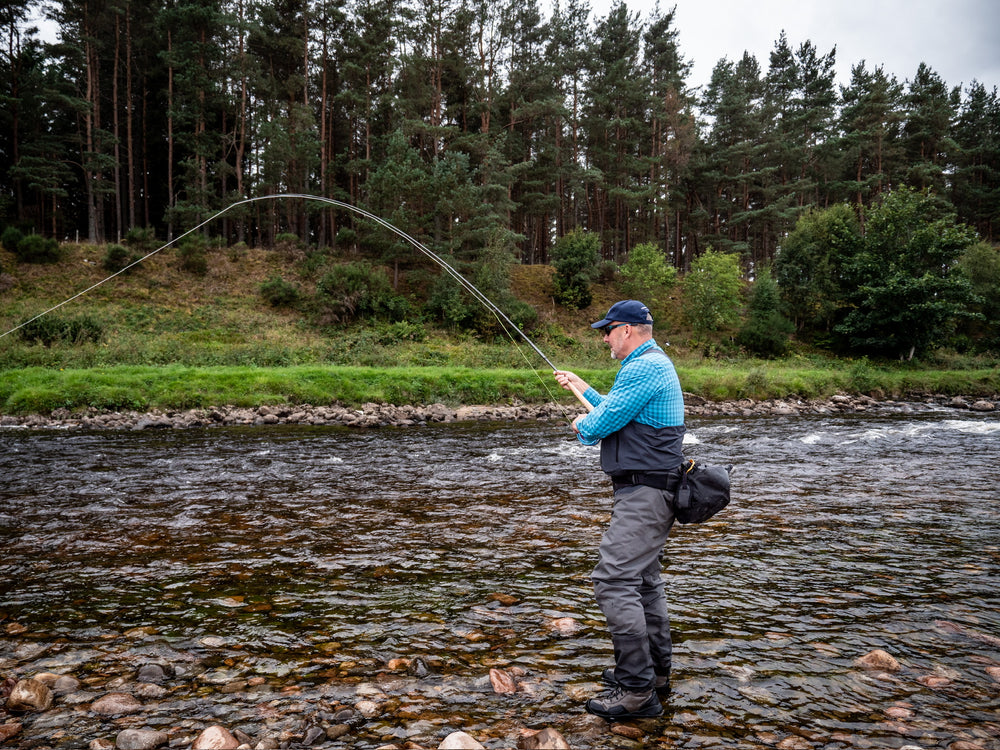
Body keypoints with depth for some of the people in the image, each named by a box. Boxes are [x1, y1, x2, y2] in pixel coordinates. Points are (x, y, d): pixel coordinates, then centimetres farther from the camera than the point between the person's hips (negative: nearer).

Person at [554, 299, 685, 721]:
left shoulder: (644, 368, -17)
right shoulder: (653, 365, 18)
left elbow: (601, 423, -19)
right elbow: (620, 415, 29)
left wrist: (581, 425, 4)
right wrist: (581, 387, 33)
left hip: (643, 493, -11)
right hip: (650, 491, 11)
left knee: (615, 580, -12)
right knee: (643, 579, 18)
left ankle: (637, 692, -7)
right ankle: (655, 672, 29)